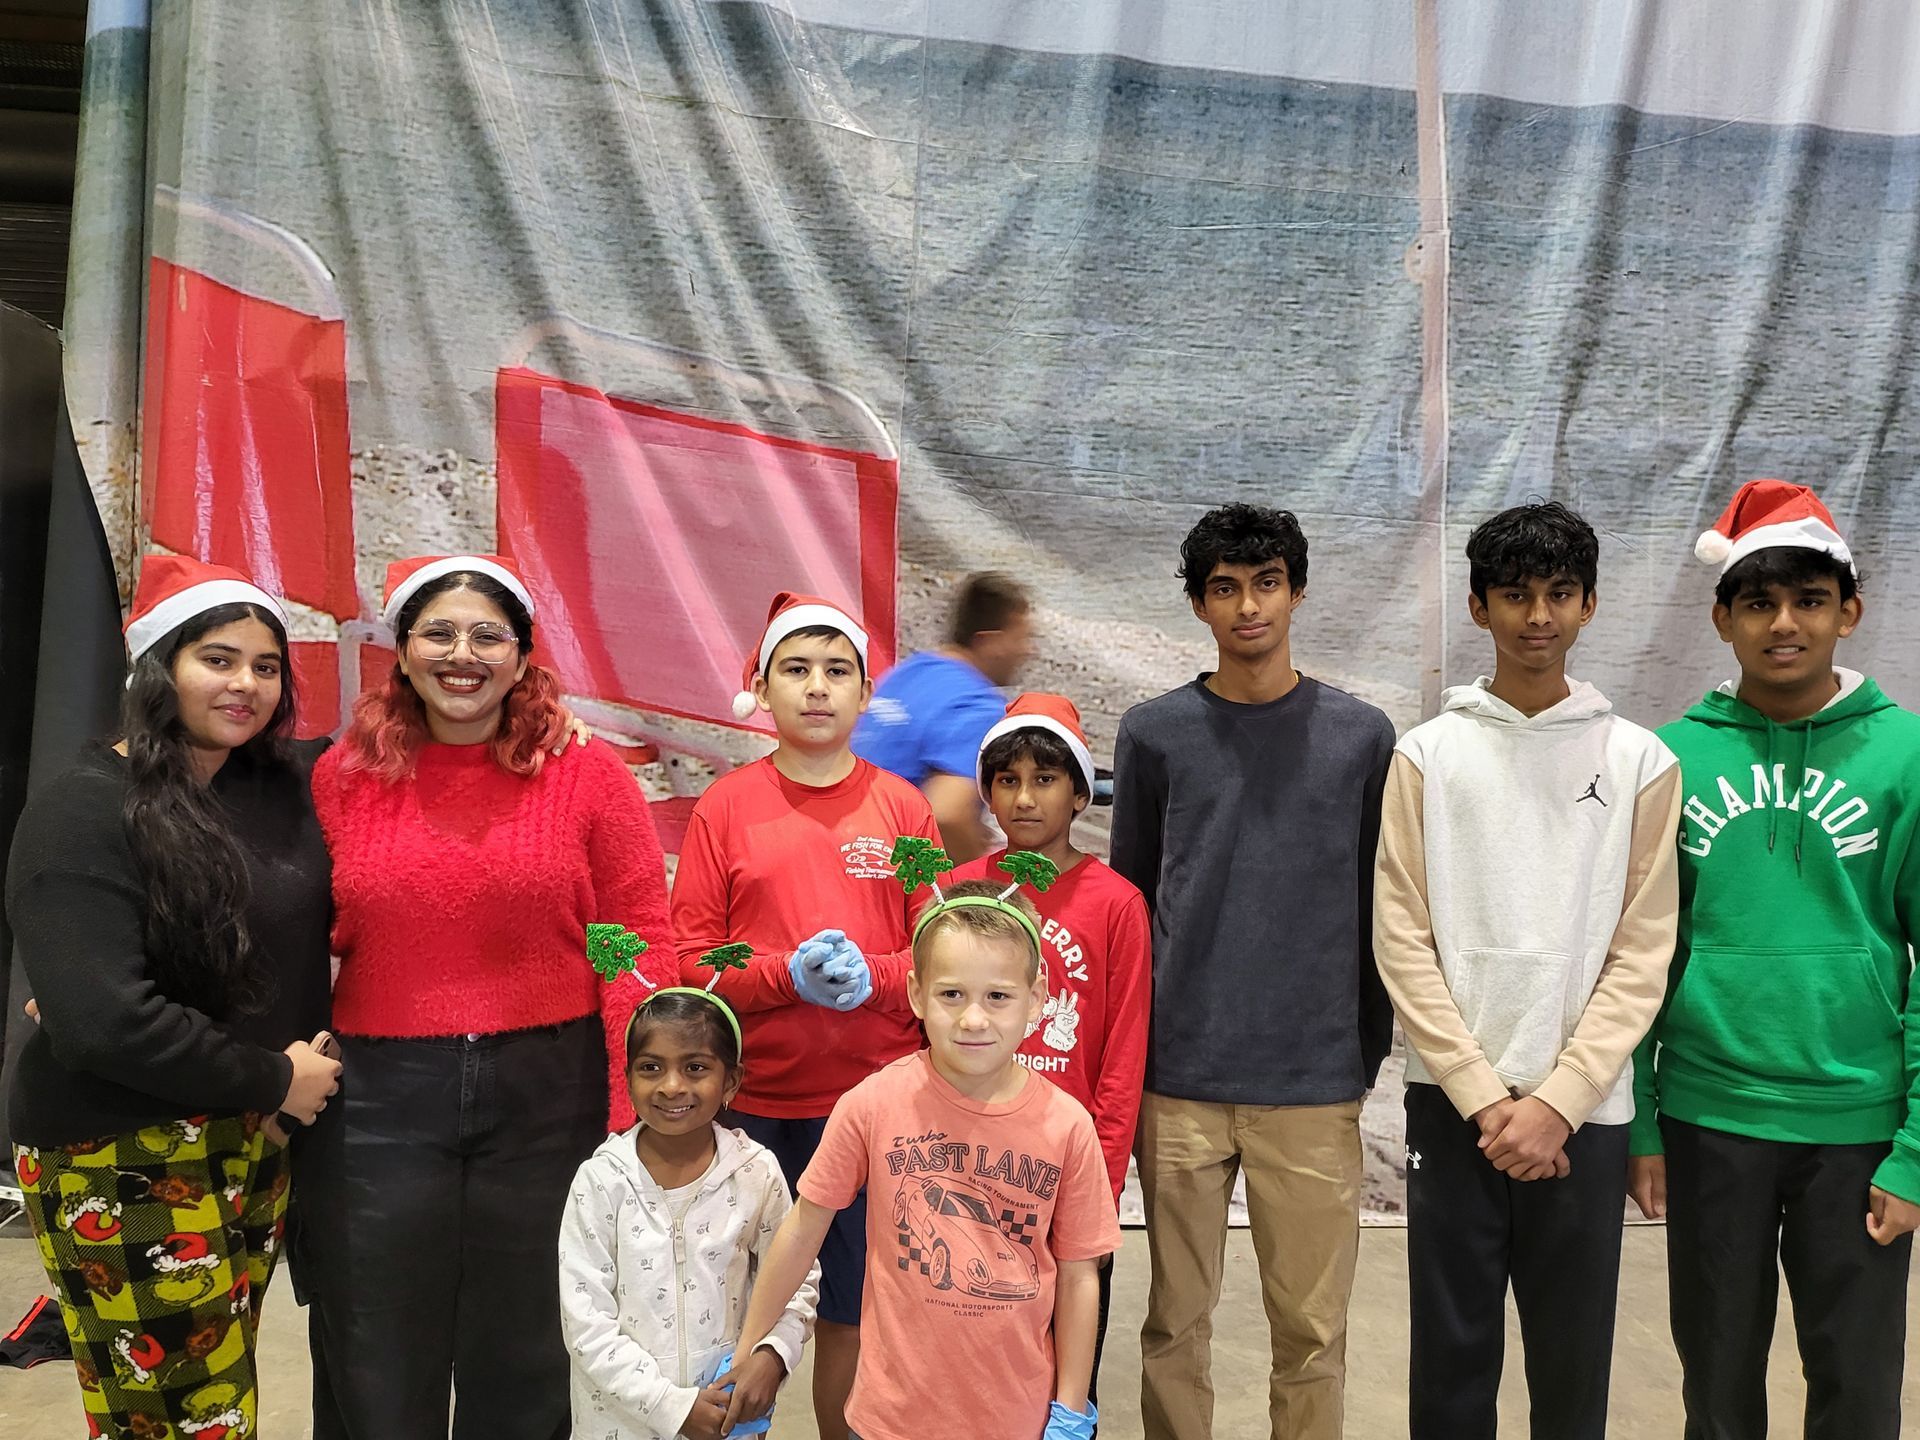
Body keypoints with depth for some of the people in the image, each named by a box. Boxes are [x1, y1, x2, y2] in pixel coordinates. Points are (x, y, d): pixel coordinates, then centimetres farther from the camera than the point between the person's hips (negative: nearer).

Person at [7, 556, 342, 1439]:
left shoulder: (285, 787, 6)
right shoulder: (84, 813, -11)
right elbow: (102, 1021, -20)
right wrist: (274, 1079, -12)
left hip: (257, 1149, 6)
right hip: (123, 1169, -5)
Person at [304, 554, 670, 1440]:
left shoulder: (590, 776, -4)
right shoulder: (342, 778, 3)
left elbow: (635, 945, -7)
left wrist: (636, 1116, -13)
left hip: (549, 1093, -1)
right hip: (381, 1096, 1)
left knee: (525, 1368, 16)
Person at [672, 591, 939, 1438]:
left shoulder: (902, 808, 4)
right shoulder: (724, 808, 1)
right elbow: (690, 959, -1)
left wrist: (870, 976, -16)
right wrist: (788, 975, -16)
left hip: (875, 1102, 1)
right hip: (753, 1105, 0)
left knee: (853, 1312, 10)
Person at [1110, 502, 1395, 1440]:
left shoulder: (1362, 736, 2)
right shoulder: (1152, 734, 2)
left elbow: (1376, 908, 7)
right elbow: (1127, 901, 8)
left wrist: (1370, 1047, 6)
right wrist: (1128, 1052, 7)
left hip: (1316, 1085, 0)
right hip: (1179, 1081, 0)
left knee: (1312, 1331, 9)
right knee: (1177, 1323, 11)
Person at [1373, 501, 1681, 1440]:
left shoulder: (1640, 762, 2)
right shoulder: (1427, 755, 1)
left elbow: (1642, 955, -1)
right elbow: (1403, 942, -2)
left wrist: (1558, 1100, -9)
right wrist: (1483, 1096, -8)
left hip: (1584, 1111, 1)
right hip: (1451, 1102, 0)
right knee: (1451, 1360, 8)